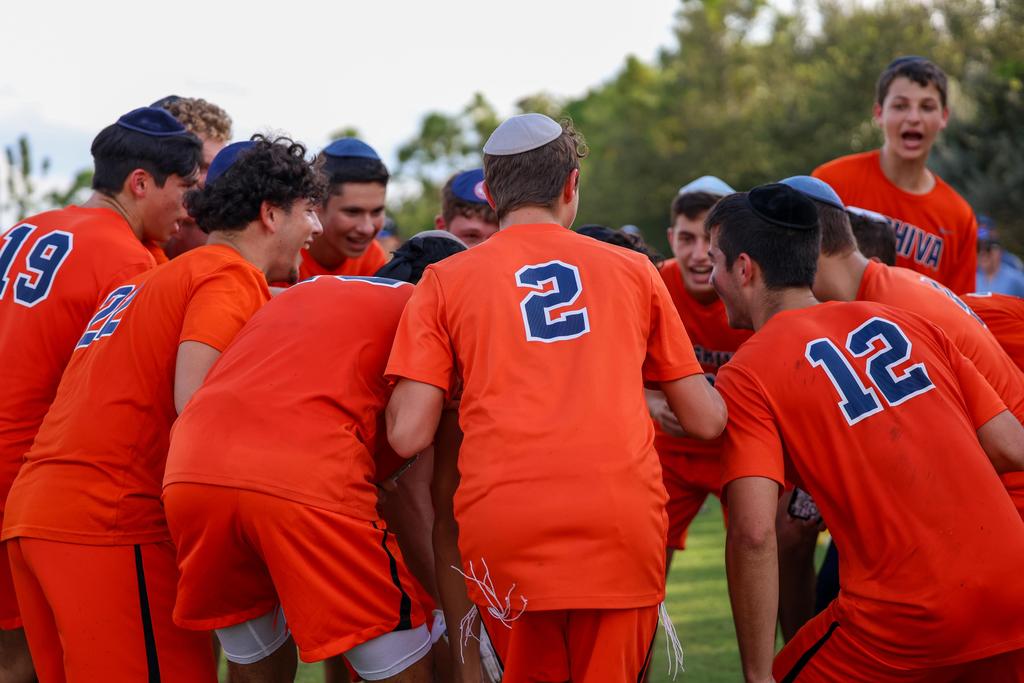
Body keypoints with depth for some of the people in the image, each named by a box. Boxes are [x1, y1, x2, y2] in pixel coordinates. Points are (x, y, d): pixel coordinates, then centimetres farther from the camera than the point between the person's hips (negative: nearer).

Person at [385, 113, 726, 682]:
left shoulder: (445, 280, 13)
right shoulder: (634, 271, 17)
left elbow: (409, 435, 4)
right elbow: (708, 421, 19)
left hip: (504, 528, 0)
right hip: (624, 523, 0)